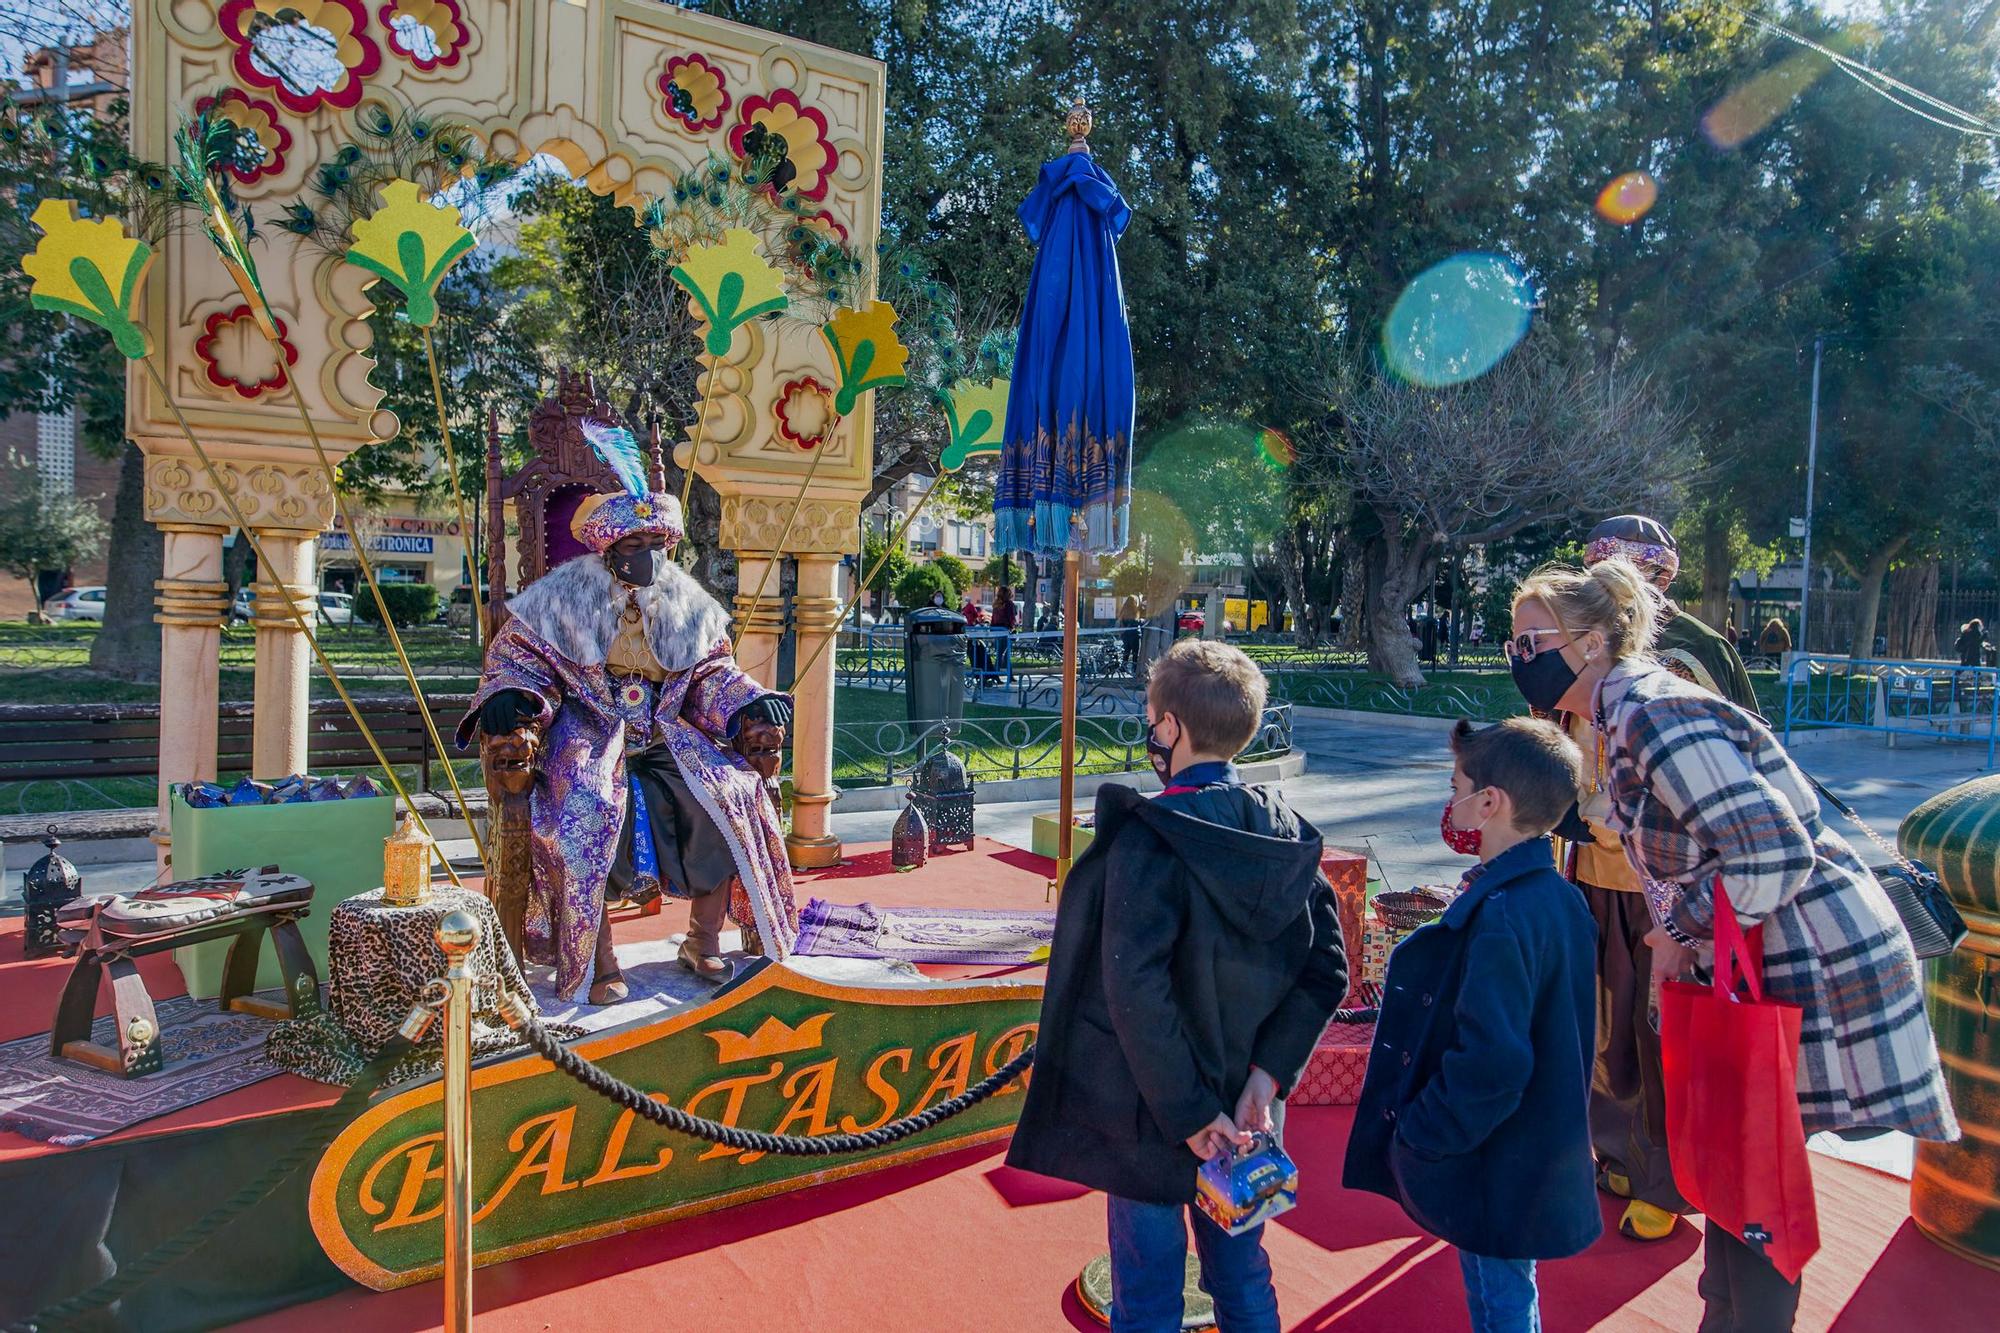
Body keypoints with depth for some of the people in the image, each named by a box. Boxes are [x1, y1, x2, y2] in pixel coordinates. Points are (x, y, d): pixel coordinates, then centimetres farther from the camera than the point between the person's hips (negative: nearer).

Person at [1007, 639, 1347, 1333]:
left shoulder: (1148, 838, -22)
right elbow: (1326, 968, -4)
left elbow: (1136, 989, -28)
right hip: (1247, 1110, 6)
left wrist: (1186, 1112, -21)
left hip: (1150, 1111, -5)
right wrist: (1267, 1074, -7)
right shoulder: (1287, 829, -4)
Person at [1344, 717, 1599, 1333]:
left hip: (1494, 1170, -9)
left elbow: (1490, 1061, -32)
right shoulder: (1555, 894, 1)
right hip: (1535, 1155, 9)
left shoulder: (1498, 918, -29)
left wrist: (1417, 1139, -19)